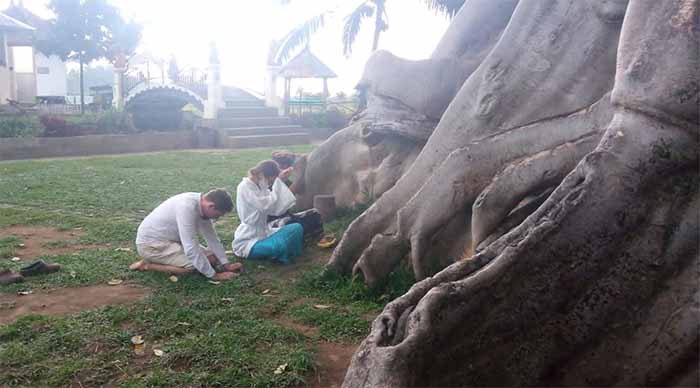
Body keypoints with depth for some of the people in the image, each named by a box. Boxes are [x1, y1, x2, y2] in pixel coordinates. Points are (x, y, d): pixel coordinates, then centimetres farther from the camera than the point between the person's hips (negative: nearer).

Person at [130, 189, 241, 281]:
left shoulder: (203, 205, -6)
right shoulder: (187, 207, -33)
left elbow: (212, 238, 3)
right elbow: (191, 248, -34)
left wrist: (226, 264, -4)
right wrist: (214, 275, -29)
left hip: (171, 240, 9)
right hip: (150, 243, -9)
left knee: (213, 258, 2)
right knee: (193, 265, -25)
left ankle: (159, 260, 10)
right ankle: (147, 265, -6)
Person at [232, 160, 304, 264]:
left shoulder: (258, 186, 9)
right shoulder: (244, 187, -18)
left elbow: (276, 205, -1)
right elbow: (268, 205, -28)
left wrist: (279, 180, -7)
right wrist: (278, 180, -22)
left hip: (263, 233, 9)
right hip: (247, 242, -9)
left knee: (297, 228, -4)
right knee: (281, 245, -33)